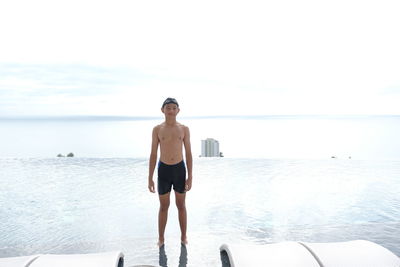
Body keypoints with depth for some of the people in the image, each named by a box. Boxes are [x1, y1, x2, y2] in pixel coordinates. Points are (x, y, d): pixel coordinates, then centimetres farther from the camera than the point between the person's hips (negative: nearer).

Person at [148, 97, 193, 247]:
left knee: (181, 205, 11)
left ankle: (183, 237, 29)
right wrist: (150, 178, -2)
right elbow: (153, 155, 0)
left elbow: (188, 154, 0)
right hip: (163, 170, 0)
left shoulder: (184, 129, -2)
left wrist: (190, 177, -4)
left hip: (180, 169, 0)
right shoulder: (157, 129, -2)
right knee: (164, 206, 11)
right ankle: (161, 239, 28)